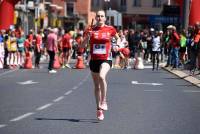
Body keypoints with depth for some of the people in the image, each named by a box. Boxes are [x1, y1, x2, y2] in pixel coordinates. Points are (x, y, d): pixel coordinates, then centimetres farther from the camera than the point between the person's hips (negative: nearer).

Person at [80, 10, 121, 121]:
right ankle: (99, 109, 23)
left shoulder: (110, 29, 0)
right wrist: (87, 37, -19)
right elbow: (82, 46, -2)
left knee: (102, 76, -31)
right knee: (96, 85, 10)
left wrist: (117, 45, -1)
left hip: (106, 59, -3)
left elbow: (118, 38, 19)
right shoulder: (91, 30, 1)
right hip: (94, 60, 3)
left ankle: (104, 101, -15)